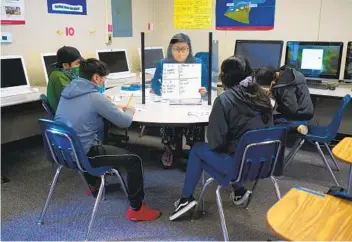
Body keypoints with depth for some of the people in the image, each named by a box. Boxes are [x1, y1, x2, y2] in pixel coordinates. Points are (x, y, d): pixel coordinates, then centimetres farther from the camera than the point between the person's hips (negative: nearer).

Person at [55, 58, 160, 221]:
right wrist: (129, 111, 8)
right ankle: (136, 209, 5)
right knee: (134, 160, -2)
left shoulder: (68, 91, 5)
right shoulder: (95, 97, -19)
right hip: (82, 154, -9)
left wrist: (114, 107, 14)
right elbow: (125, 122, -14)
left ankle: (92, 184, 54)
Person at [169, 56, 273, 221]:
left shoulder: (224, 99, -15)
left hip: (238, 163, -6)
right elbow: (268, 129, 13)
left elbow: (215, 141, -14)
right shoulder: (262, 95, 2)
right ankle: (239, 191, 31)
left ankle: (186, 198, 20)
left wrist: (218, 145, 11)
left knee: (197, 149, 16)